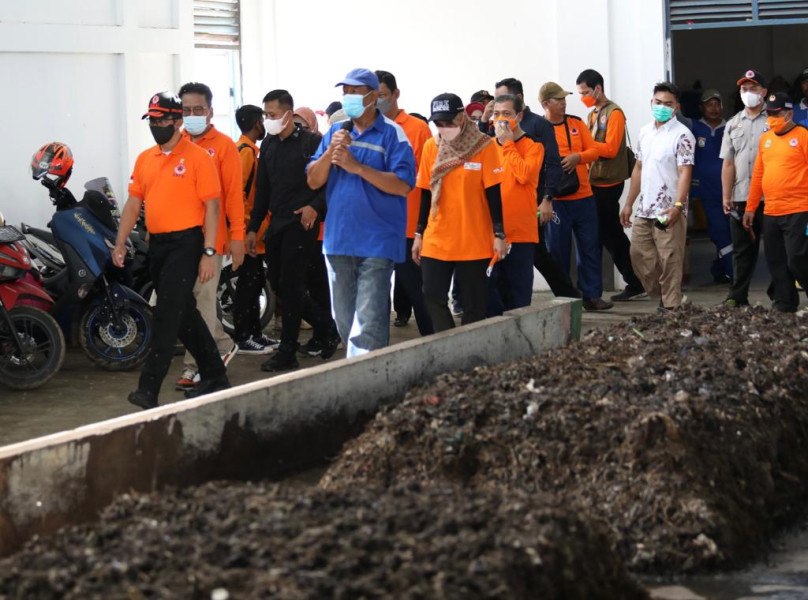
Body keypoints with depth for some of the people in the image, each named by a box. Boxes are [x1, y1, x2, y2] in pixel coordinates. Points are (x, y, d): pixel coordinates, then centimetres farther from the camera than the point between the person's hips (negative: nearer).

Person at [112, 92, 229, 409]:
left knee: (167, 315, -12)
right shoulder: (145, 159, 12)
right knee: (184, 314, 14)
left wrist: (208, 253, -15)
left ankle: (149, 388, -14)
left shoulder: (198, 157, -8)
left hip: (185, 243, -7)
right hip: (157, 244, 7)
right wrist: (121, 242, 5)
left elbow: (212, 206, -10)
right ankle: (214, 377, 25)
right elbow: (133, 203, 15)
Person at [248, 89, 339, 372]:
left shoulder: (311, 142, -7)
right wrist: (253, 228, 15)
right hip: (277, 223, 7)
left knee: (290, 287, -7)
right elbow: (262, 189, 17)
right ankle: (326, 326, 24)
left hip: (302, 223, -7)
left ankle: (287, 353, 0)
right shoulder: (268, 145, 13)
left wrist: (316, 206, -19)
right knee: (278, 285, 7)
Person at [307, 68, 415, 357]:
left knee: (368, 324, -11)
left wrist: (356, 166, -19)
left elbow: (403, 185, -14)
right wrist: (331, 152, -10)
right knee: (344, 320, 13)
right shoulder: (335, 133, 12)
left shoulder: (392, 134, -4)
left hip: (377, 243, -6)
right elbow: (313, 181, 7)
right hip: (338, 240, 6)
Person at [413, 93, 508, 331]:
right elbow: (425, 194, 10)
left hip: (474, 242, -3)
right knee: (433, 296, -3)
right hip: (436, 240, 3)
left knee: (473, 303, 2)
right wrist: (419, 234, 10)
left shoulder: (484, 146, -6)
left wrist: (499, 234, -7)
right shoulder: (431, 147, 5)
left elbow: (493, 193, -5)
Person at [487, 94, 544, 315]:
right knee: (490, 296, 3)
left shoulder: (532, 146, 0)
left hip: (520, 233, -4)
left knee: (518, 297, 1)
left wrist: (508, 143, -11)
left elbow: (524, 174, -18)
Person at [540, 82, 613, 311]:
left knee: (590, 247, 4)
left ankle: (592, 296, 9)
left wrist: (577, 157, -14)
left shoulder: (576, 123, 9)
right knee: (558, 250, 2)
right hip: (556, 199, -4)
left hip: (583, 196, 4)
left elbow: (593, 151, 7)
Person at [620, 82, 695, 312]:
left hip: (669, 212, -7)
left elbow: (685, 172, -16)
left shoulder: (682, 135, -9)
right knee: (639, 255, 9)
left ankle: (671, 306, 3)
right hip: (644, 210, 7)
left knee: (670, 261, -4)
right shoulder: (645, 132, 14)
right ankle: (662, 295, 24)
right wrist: (629, 204, 16)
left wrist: (678, 206, -27)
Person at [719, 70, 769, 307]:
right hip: (741, 198, 4)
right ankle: (737, 296, 11)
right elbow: (728, 163, 13)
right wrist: (726, 196, 6)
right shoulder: (733, 124, 15)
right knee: (742, 249, 7)